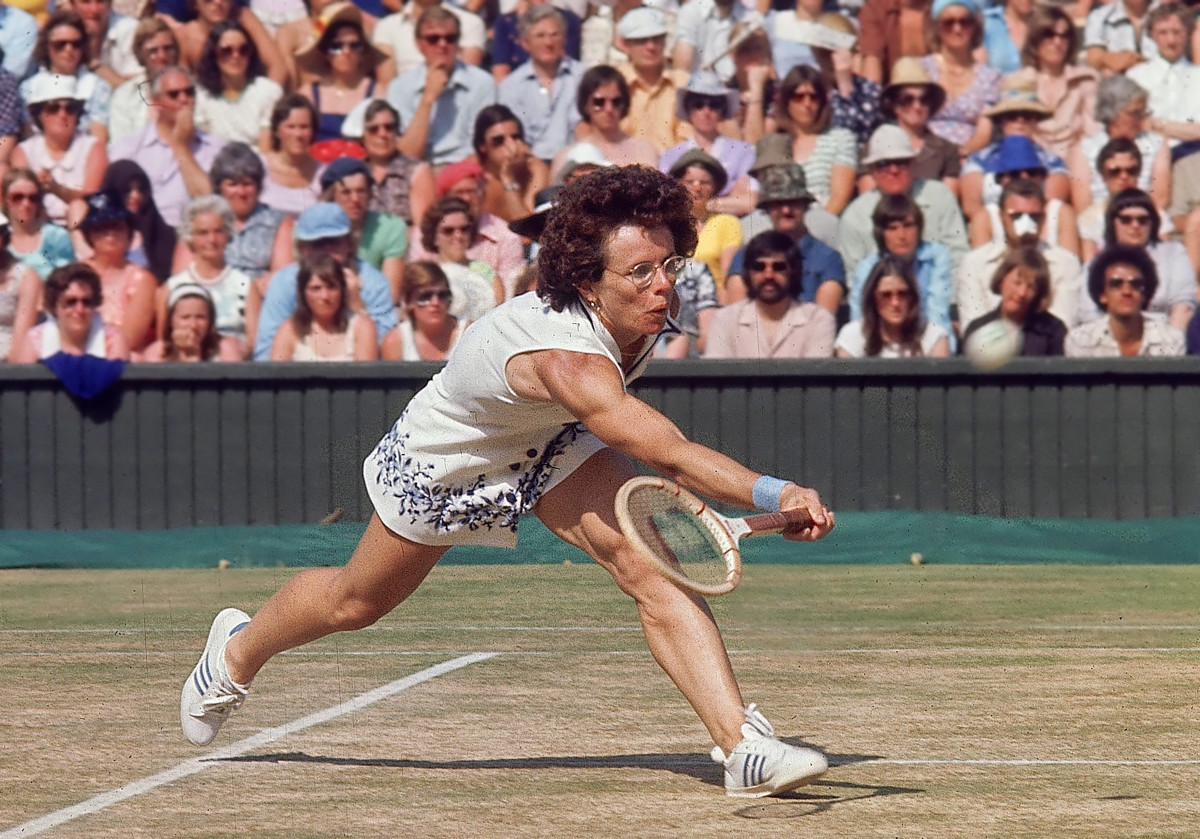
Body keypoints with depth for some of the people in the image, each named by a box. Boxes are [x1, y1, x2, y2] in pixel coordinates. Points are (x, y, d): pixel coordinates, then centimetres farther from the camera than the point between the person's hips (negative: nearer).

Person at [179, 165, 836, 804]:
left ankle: (744, 746, -28)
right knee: (356, 601, 21)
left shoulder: (643, 310, -24)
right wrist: (774, 494, -71)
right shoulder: (566, 358, -48)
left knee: (652, 568, -21)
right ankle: (238, 650, 54)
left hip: (548, 444, 5)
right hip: (442, 461, -5)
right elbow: (669, 453, -60)